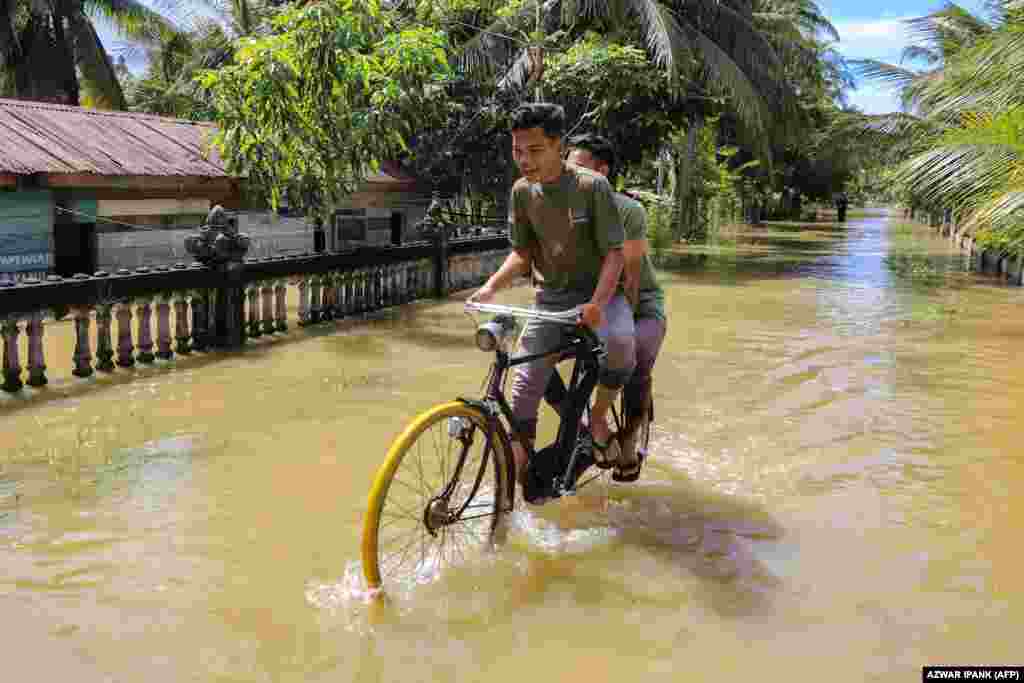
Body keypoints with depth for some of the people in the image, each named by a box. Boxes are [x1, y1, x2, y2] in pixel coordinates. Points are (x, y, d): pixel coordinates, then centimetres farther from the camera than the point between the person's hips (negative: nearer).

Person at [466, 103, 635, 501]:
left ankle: (598, 416, -5)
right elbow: (522, 253, 4)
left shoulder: (592, 186, -15)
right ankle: (517, 473, 3)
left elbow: (614, 253, -17)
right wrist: (490, 287, -13)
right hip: (552, 297, 4)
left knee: (620, 341, -34)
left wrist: (597, 303, -33)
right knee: (525, 381, -8)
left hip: (599, 293, -3)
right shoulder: (522, 192, -2)